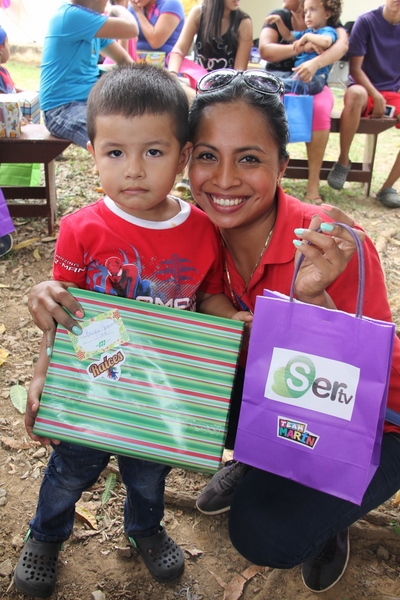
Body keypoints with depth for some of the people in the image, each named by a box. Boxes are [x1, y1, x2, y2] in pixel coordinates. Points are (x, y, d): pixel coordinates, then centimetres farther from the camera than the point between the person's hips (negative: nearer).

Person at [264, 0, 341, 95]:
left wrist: (307, 37, -12)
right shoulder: (307, 32, 24)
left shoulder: (328, 31, -2)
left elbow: (326, 41, -27)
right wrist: (279, 20, 21)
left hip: (315, 78, -9)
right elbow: (288, 36, 36)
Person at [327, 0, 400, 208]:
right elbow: (355, 68, -7)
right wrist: (376, 97, -17)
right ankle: (343, 160, -21)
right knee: (355, 94, -41)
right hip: (365, 88, -3)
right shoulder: (366, 21, -5)